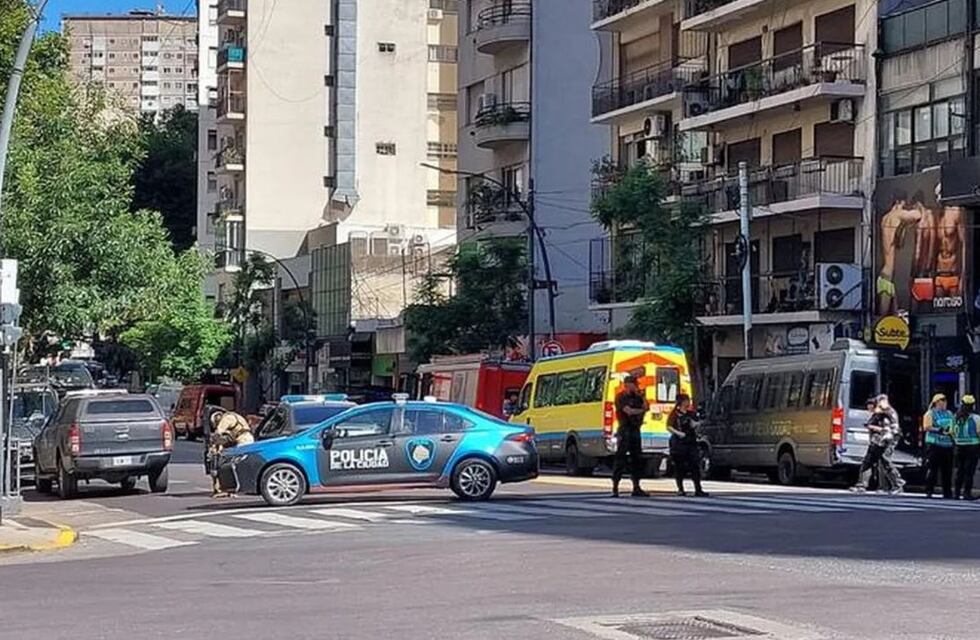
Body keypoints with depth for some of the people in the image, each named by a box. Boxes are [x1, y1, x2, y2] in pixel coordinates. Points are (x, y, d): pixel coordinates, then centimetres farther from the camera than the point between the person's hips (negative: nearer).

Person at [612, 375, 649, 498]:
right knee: (620, 459, -8)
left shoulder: (636, 397, 16)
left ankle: (636, 488, 12)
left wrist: (641, 395, 1)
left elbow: (647, 407, 10)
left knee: (637, 459, 7)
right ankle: (615, 488, -8)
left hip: (635, 430, 8)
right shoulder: (621, 397, -5)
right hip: (625, 430, -7)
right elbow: (629, 411, -15)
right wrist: (641, 410, -1)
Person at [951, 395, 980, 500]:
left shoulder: (956, 417, 5)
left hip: (959, 447, 5)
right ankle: (967, 492, -6)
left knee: (960, 470, 12)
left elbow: (952, 432, 11)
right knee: (969, 471, -3)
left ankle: (957, 492, 13)